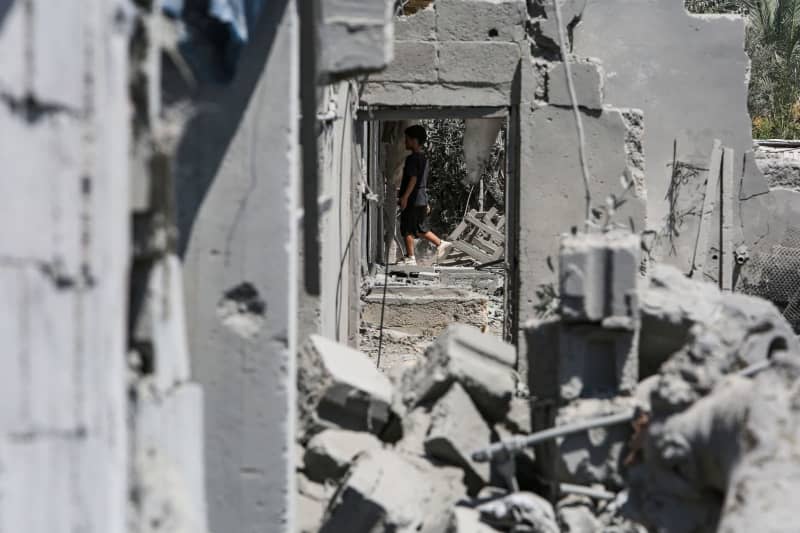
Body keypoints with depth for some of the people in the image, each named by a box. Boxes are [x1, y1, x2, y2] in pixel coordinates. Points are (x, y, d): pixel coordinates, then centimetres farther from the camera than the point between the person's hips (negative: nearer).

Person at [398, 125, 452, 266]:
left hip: (412, 200, -9)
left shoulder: (412, 159, -14)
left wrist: (405, 197, -22)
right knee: (421, 228, 16)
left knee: (407, 229, -2)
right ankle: (441, 244, 8)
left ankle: (410, 258, 0)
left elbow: (413, 179, -21)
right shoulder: (423, 158, 15)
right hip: (422, 199, 9)